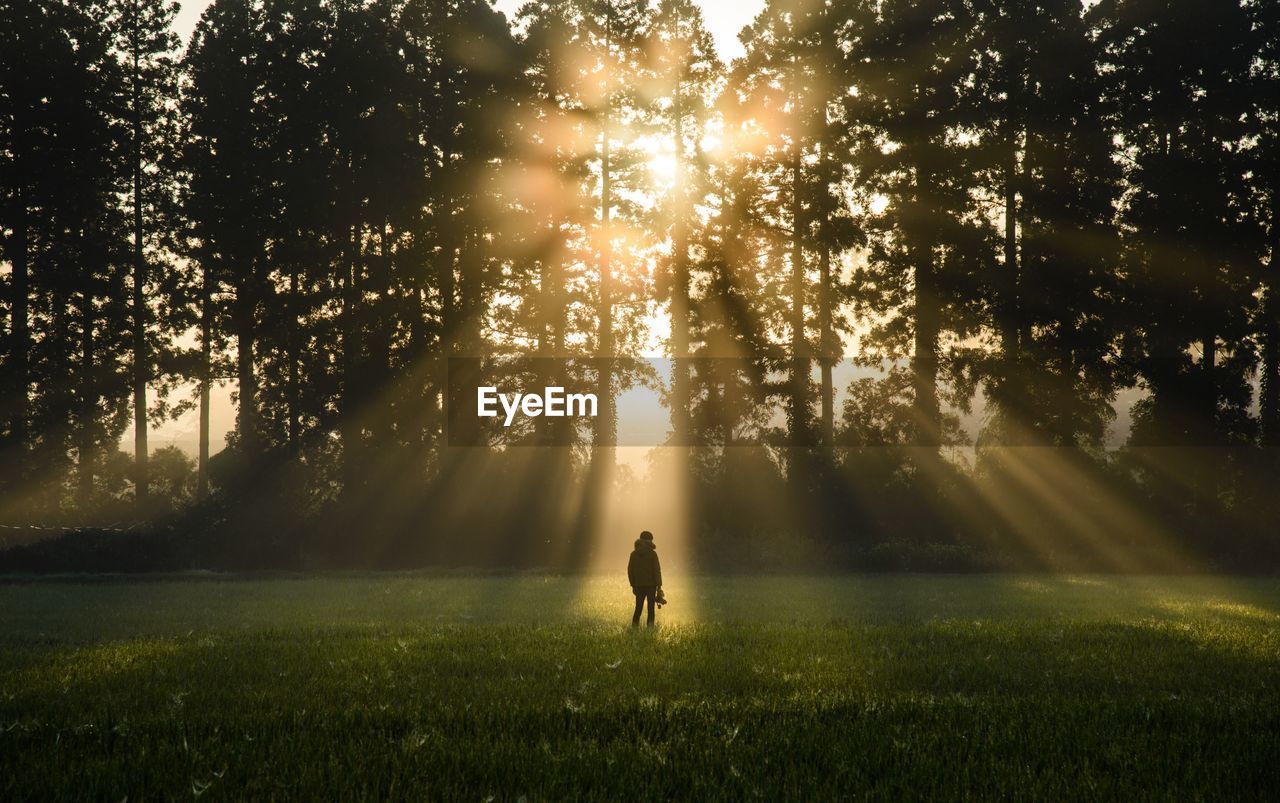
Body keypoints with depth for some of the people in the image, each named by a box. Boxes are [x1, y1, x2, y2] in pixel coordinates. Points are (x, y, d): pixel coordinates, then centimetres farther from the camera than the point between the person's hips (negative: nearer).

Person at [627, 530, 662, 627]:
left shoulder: (634, 554, 4)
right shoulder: (652, 554, -7)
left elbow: (630, 570, 7)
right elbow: (657, 570, -9)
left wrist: (633, 585, 14)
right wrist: (659, 586, -6)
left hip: (639, 586, 3)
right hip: (651, 585, -3)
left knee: (638, 607, 10)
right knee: (651, 607, 4)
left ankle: (635, 625, 1)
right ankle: (650, 626, 1)